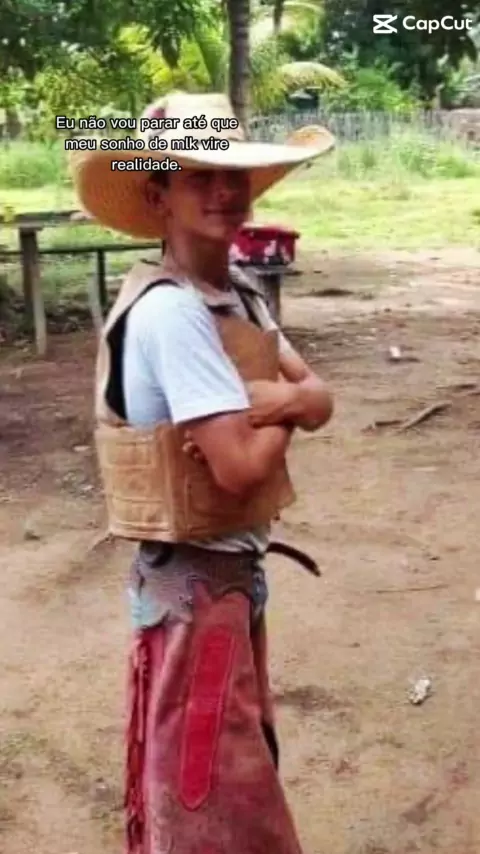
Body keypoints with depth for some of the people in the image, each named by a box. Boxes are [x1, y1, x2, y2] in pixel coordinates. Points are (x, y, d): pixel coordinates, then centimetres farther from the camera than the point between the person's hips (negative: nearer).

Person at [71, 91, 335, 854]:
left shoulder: (239, 294, 6)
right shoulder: (170, 310, -24)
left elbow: (319, 399, 3)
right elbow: (238, 464, -28)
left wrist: (280, 398, -19)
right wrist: (282, 414, -8)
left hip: (235, 565, 9)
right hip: (194, 576, -9)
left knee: (240, 762, 25)